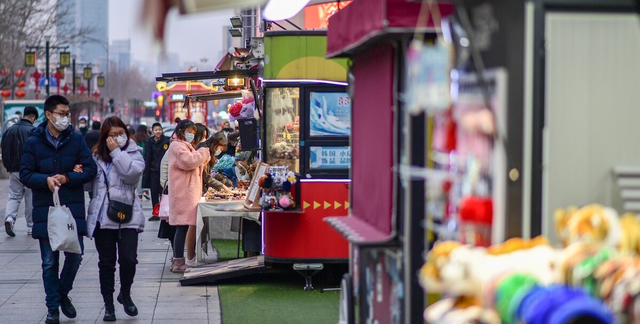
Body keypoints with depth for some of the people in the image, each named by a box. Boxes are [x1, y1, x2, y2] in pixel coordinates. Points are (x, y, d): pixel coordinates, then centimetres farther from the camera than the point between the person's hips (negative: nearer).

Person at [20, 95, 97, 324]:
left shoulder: (76, 139, 2)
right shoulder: (34, 142, -1)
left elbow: (90, 170, 0)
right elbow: (25, 174, -2)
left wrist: (67, 178, -14)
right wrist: (46, 179, -19)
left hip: (73, 209, 1)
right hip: (45, 209, -1)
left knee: (75, 256, 2)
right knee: (49, 262, 5)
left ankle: (63, 292, 28)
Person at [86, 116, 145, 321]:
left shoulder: (134, 153, 4)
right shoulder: (97, 156, 10)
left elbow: (132, 173, -16)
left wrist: (116, 151, -12)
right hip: (102, 217, 2)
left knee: (128, 259, -10)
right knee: (106, 262, 6)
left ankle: (125, 294, 17)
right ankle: (108, 304, 17)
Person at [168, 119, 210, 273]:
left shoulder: (185, 146, 26)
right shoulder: (177, 146, -8)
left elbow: (196, 164, 28)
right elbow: (189, 161, -23)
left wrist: (204, 157, 9)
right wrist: (203, 152, -10)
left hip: (189, 193, 10)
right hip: (183, 193, -10)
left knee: (183, 227, 10)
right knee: (183, 227, -11)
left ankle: (177, 261, 13)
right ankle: (178, 262, -10)